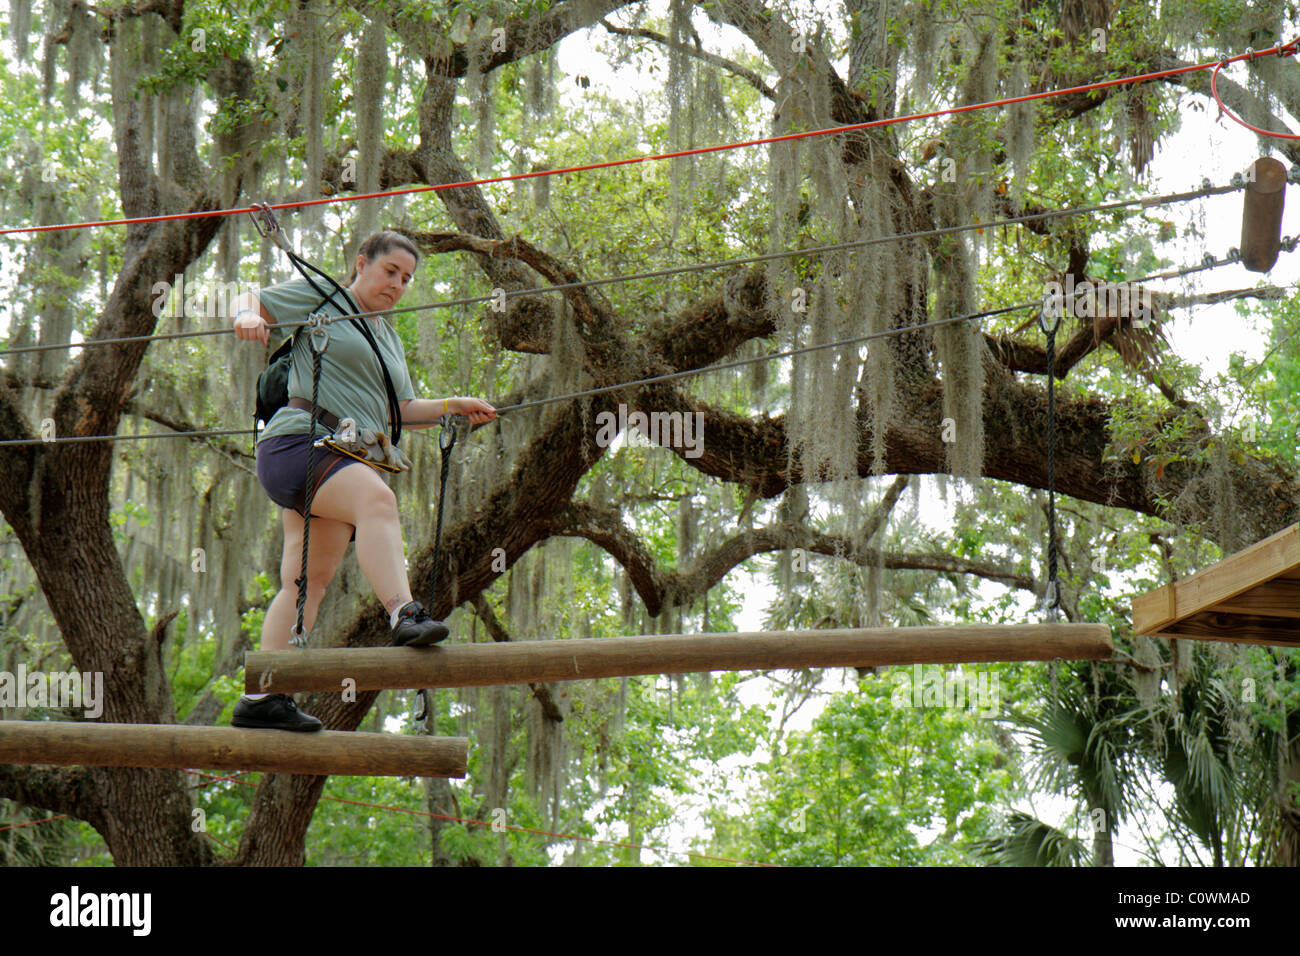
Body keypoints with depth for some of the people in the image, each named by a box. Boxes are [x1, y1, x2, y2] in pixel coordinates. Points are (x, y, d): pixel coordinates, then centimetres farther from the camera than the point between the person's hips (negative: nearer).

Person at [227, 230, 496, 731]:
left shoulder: (388, 337, 29)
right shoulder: (320, 295, 8)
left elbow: (400, 412, 29)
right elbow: (248, 302, 7)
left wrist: (452, 406, 15)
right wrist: (247, 317, -16)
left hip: (349, 461, 8)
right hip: (299, 440, -8)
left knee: (310, 581, 2)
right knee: (376, 497, -34)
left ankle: (263, 696, 3)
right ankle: (403, 614, -51)